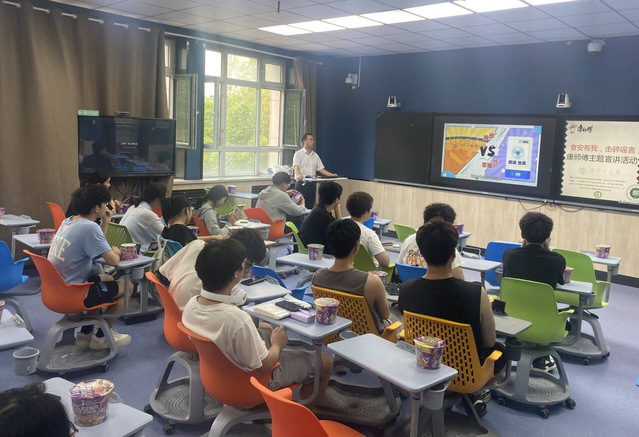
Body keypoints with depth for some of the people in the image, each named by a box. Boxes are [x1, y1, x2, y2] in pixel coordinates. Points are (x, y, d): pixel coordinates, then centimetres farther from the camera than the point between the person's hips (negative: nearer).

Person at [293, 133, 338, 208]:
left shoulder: (315, 155, 16)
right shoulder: (298, 154, -1)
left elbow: (321, 168, 13)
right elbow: (296, 167, -15)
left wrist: (331, 175, -2)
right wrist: (299, 175, -36)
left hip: (312, 184, 5)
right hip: (301, 183, -5)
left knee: (310, 206, 5)